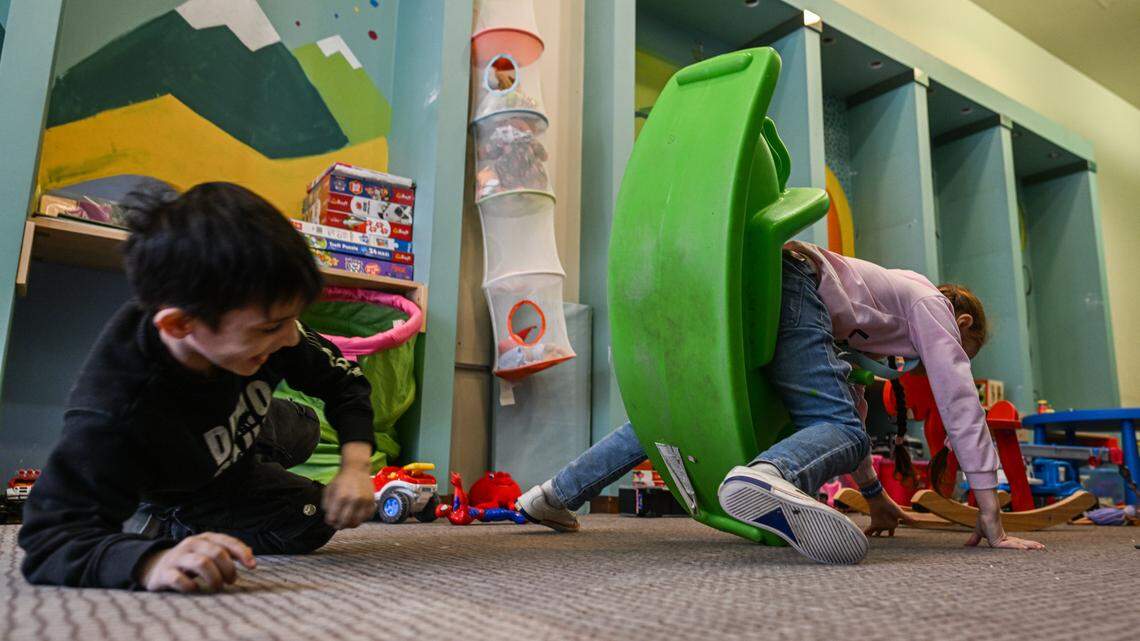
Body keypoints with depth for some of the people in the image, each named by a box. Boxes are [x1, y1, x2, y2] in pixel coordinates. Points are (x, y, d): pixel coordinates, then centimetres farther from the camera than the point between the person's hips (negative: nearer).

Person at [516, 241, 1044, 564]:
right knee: (840, 431, -16)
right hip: (786, 281, -9)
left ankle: (558, 492, 17)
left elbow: (850, 405, 41)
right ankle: (767, 477, -52)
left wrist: (874, 494, 41)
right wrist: (991, 515, 8)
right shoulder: (929, 303, 18)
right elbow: (959, 397, 7)